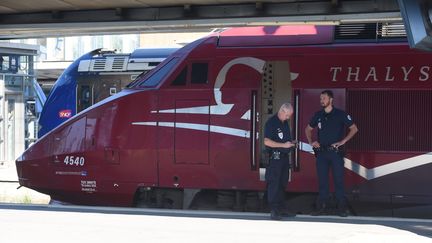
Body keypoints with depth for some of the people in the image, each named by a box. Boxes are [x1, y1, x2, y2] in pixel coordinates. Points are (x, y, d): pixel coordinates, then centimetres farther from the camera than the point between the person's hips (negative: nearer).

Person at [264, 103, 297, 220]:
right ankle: (273, 210, -8)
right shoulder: (271, 122, -11)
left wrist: (291, 143, 8)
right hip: (275, 157, -8)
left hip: (284, 156, 9)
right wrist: (284, 145, -19)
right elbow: (267, 141, -18)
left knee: (283, 184, 12)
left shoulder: (285, 123, 15)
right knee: (274, 184, -8)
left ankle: (281, 209, 18)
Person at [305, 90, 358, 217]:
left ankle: (341, 207, 3)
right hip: (321, 152, 4)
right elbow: (308, 129, 22)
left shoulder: (340, 114, -3)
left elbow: (354, 129, -2)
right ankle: (321, 206, 11)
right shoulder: (318, 115, 8)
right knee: (322, 180, 6)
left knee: (338, 180, -2)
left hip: (336, 152, -4)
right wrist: (311, 142, 6)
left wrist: (342, 141, -10)